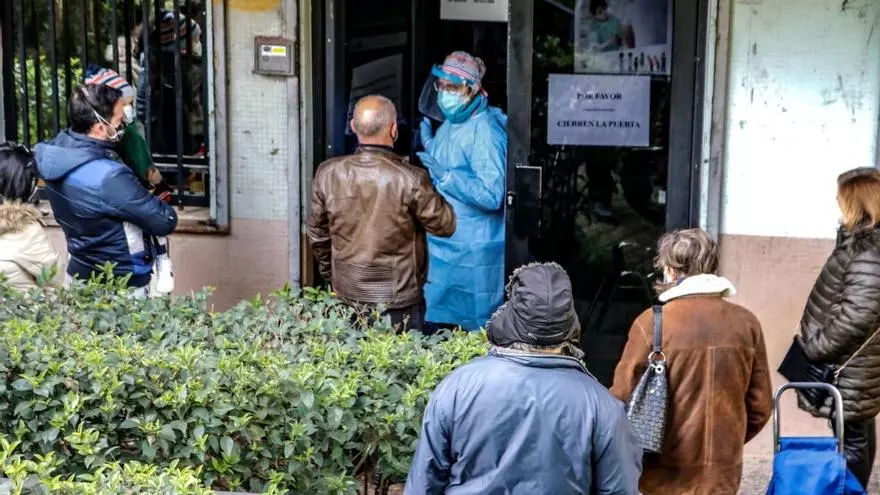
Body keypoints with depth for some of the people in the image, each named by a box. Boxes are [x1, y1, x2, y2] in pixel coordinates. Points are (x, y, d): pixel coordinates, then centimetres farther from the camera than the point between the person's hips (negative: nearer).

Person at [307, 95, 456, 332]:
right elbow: (445, 226, -8)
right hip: (399, 302, -4)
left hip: (346, 295, 4)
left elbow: (317, 233, 5)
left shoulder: (328, 174, -7)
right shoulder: (410, 179, -21)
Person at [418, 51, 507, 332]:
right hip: (442, 245, 9)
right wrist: (428, 143, 12)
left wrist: (444, 175, -29)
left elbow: (491, 196, -26)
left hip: (471, 253, -9)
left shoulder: (485, 132, -20)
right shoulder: (449, 124, 9)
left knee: (469, 331, 2)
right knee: (434, 323, 17)